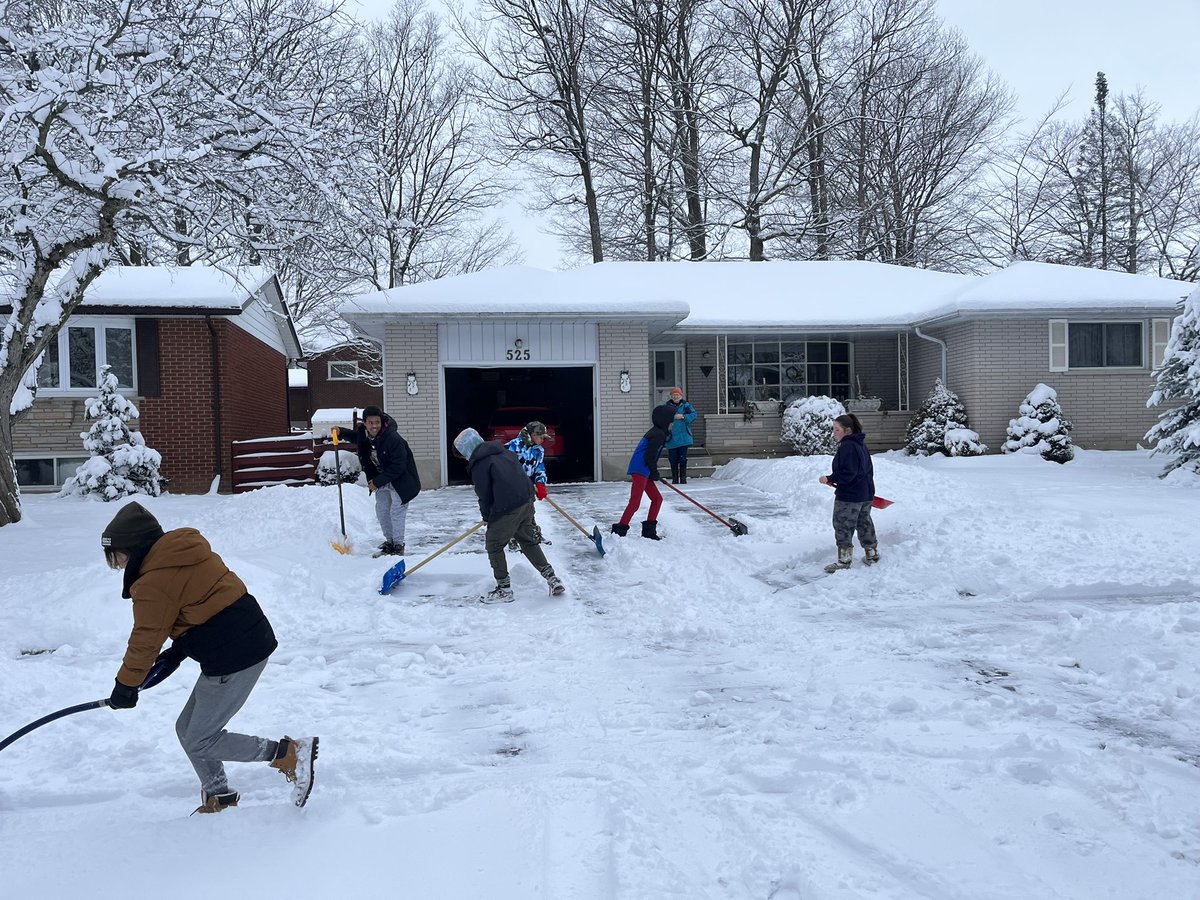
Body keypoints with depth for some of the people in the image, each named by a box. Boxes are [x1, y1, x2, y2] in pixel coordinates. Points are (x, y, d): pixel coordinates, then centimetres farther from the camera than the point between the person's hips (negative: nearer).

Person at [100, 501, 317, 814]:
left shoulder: (154, 583, -13)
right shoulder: (186, 551, 15)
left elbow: (146, 637, -7)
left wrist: (126, 685, 6)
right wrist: (177, 651, 17)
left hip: (233, 657, -10)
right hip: (250, 640, 10)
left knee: (200, 742, 0)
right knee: (188, 729, 18)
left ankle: (291, 753, -3)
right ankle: (219, 798, 29)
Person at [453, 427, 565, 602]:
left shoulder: (479, 464, -8)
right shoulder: (502, 452, 16)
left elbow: (484, 494, -7)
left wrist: (486, 515, 11)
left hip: (507, 509, -8)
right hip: (527, 501, 8)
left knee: (494, 546, 8)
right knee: (528, 541, 22)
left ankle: (504, 588, 14)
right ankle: (551, 578, 19)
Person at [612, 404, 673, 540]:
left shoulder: (656, 432, 21)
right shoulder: (659, 434, -11)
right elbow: (650, 456, -17)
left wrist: (654, 472, 20)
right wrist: (654, 472, -5)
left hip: (643, 471, 11)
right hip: (640, 470, -11)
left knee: (657, 498, 16)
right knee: (635, 502, -13)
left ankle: (649, 530, 20)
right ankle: (619, 531, -14)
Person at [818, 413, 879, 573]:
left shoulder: (847, 447, -21)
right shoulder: (861, 445, 12)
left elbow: (847, 473, -26)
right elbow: (868, 469, 19)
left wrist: (830, 479, -24)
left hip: (849, 496, -10)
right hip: (866, 494, 10)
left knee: (843, 527, 0)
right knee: (864, 524, 21)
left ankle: (844, 561, 4)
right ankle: (872, 555, 31)